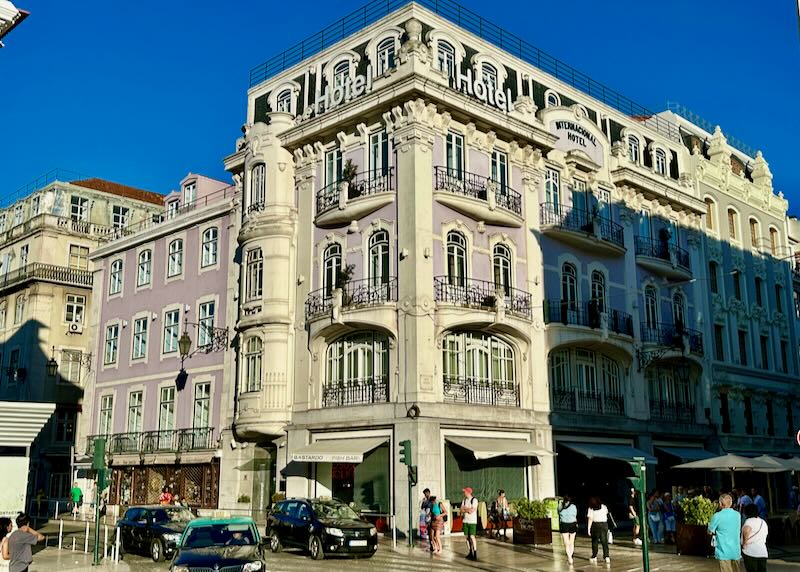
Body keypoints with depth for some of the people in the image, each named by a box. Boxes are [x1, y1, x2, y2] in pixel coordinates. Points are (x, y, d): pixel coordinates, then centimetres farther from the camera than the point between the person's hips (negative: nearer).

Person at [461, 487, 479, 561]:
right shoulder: (464, 500, 11)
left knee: (472, 536, -11)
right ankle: (470, 552, 16)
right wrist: (468, 510, -10)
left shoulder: (474, 500, -8)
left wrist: (465, 508, -4)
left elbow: (472, 510, -16)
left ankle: (475, 554, -7)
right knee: (466, 536, 6)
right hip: (465, 521, 6)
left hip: (472, 521, -6)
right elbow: (462, 510, 5)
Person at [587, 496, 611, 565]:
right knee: (604, 541, 4)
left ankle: (594, 557, 15)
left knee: (594, 541, 10)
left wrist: (588, 528, -9)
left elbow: (590, 519, -11)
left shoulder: (591, 508, -6)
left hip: (595, 525, -2)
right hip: (604, 524, 2)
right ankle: (606, 557, -6)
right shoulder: (604, 507, 4)